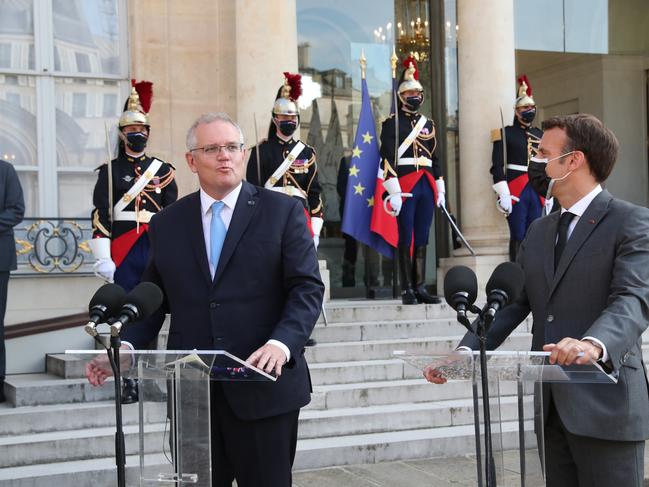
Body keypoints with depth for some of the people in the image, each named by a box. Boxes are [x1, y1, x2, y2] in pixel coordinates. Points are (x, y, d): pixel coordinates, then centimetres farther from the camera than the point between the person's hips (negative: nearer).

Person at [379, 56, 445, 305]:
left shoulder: (428, 123, 17)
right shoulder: (392, 123, -2)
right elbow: (387, 159, -10)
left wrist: (440, 190, 15)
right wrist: (393, 192, -17)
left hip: (427, 187, 6)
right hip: (405, 187, -6)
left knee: (422, 240, 7)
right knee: (405, 240, -3)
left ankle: (421, 288, 12)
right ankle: (407, 290, 2)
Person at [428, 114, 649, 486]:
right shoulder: (539, 230, 16)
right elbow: (512, 303, 11)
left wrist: (594, 344, -41)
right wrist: (464, 353, -3)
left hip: (604, 404, -6)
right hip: (549, 404, 7)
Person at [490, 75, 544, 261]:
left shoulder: (540, 134, 15)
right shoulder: (506, 133, -3)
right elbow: (497, 167, -9)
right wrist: (503, 195, -17)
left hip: (537, 191, 5)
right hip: (516, 190, -5)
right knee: (518, 237, -5)